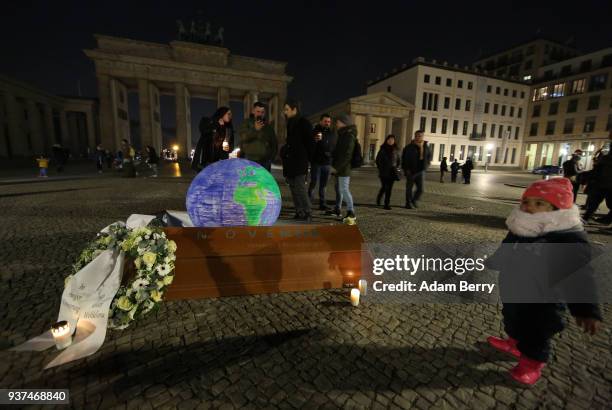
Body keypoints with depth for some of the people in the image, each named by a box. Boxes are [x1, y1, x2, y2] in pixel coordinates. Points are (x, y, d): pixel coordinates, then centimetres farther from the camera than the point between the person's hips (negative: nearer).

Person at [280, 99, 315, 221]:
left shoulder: (304, 123, -6)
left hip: (299, 162, -9)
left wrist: (307, 157, -7)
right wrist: (285, 151, 8)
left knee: (299, 188, -11)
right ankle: (299, 213, 16)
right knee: (294, 188, 9)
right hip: (290, 162, 9)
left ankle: (307, 214, -2)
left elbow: (309, 143, -8)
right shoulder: (291, 123, 18)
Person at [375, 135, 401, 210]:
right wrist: (380, 168, -2)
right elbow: (378, 159, 4)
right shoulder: (382, 149, 1)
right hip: (384, 172, -2)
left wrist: (396, 167, 5)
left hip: (392, 172, 2)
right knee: (384, 187, -5)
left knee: (389, 188, 0)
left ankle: (387, 204, 6)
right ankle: (378, 198, 23)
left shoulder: (396, 150, 7)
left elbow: (399, 160, 16)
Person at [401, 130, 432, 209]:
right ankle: (408, 203, 19)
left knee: (420, 189, 0)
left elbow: (429, 157, 21)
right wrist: (406, 169, -8)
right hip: (411, 171, -3)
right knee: (409, 188, 6)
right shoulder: (409, 147, -6)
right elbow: (404, 158, -3)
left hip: (421, 171, 3)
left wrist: (426, 166, 8)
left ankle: (414, 201, 24)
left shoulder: (426, 147, 6)